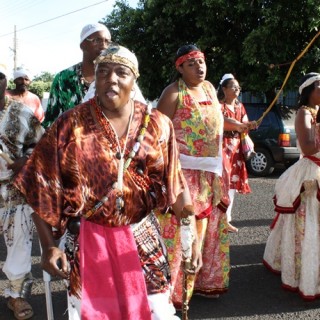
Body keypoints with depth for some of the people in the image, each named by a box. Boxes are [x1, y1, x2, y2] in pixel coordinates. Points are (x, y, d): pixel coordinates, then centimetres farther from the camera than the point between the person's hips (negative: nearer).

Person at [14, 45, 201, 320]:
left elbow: (176, 185, 1)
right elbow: (41, 188, -5)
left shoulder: (157, 125, -3)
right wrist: (48, 246, -8)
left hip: (142, 238, 2)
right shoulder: (70, 125, -9)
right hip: (89, 239, -1)